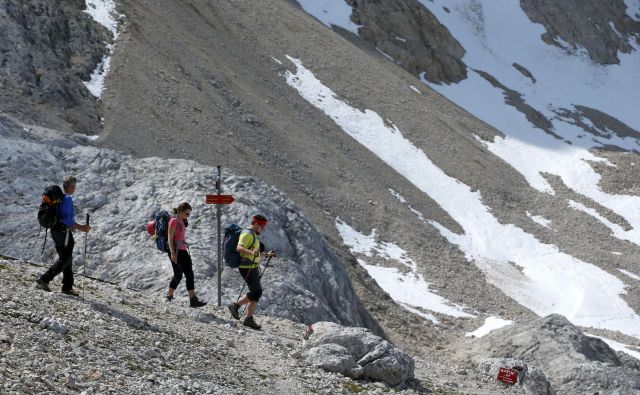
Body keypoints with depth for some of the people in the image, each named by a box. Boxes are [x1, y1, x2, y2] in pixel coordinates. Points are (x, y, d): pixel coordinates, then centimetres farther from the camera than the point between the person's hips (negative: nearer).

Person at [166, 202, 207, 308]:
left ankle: (193, 299, -3)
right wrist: (172, 253, -21)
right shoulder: (173, 221, -10)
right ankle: (169, 296, 14)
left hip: (183, 251, 8)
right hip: (176, 251, -8)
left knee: (190, 275, 0)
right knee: (178, 275, -3)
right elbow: (170, 238, -15)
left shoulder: (183, 222, 15)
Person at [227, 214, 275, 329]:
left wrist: (266, 254, 39)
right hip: (247, 268, -10)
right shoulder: (247, 234, -13)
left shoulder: (253, 235, 20)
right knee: (256, 292, -15)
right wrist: (251, 252, -44)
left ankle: (249, 319, 10)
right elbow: (239, 248, -29)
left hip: (253, 267, 10)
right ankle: (236, 305, -2)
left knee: (256, 293, 7)